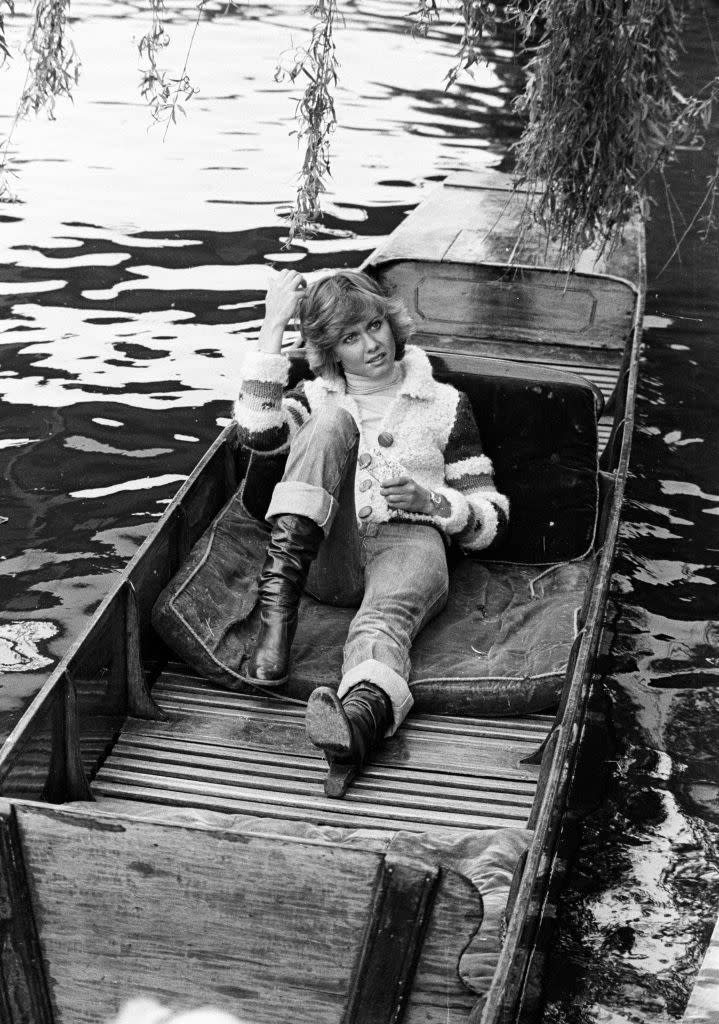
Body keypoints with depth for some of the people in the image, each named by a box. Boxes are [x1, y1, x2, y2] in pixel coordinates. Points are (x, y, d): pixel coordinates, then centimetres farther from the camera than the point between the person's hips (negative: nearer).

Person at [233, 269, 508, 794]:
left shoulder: (444, 403, 16)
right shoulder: (317, 396, 20)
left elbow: (491, 519, 13)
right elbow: (257, 433, -5)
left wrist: (429, 500, -7)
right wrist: (273, 327, -4)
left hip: (407, 547, -1)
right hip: (330, 558, 1)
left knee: (386, 613, -38)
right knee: (331, 424, -22)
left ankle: (362, 715, -72)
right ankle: (279, 591, -36)